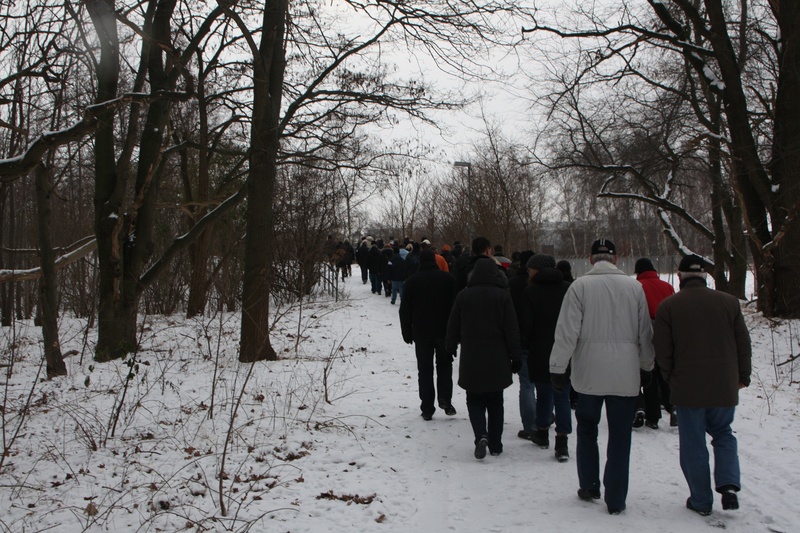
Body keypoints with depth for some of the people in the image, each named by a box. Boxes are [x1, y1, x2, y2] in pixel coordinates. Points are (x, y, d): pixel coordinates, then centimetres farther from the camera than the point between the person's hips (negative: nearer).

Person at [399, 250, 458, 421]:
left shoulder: (412, 281, 0)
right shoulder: (448, 279, -1)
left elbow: (405, 310, 1)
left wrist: (407, 333, 8)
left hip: (421, 333, 0)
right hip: (444, 331, 0)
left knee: (425, 369, 5)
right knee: (444, 365, 14)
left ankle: (427, 409, 4)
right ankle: (445, 399, -2)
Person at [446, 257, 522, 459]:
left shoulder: (463, 295, -2)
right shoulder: (503, 296, -5)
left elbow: (453, 327, 4)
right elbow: (512, 329, -3)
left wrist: (451, 348, 18)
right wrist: (515, 357, 4)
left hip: (471, 359, 0)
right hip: (497, 359, 0)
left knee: (475, 400, 9)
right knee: (495, 402, 12)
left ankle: (481, 436, -13)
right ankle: (495, 445, 15)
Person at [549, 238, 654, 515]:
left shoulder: (580, 286, -7)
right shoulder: (634, 287, 1)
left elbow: (567, 331, -10)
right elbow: (645, 332, 8)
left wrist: (558, 367, -3)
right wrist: (646, 366, 20)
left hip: (589, 373, -1)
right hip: (625, 375, 1)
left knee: (587, 429, 18)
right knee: (620, 436, 7)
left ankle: (588, 487, 25)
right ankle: (616, 500, 11)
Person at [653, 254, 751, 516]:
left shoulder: (668, 306, -6)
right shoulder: (729, 302, 1)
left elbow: (662, 350, -5)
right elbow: (743, 344, 6)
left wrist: (671, 379, 9)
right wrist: (743, 376, 18)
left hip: (688, 388, -2)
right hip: (724, 387, 3)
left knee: (693, 444, 7)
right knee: (723, 435, 20)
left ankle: (701, 500, 12)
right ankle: (728, 485, 1)